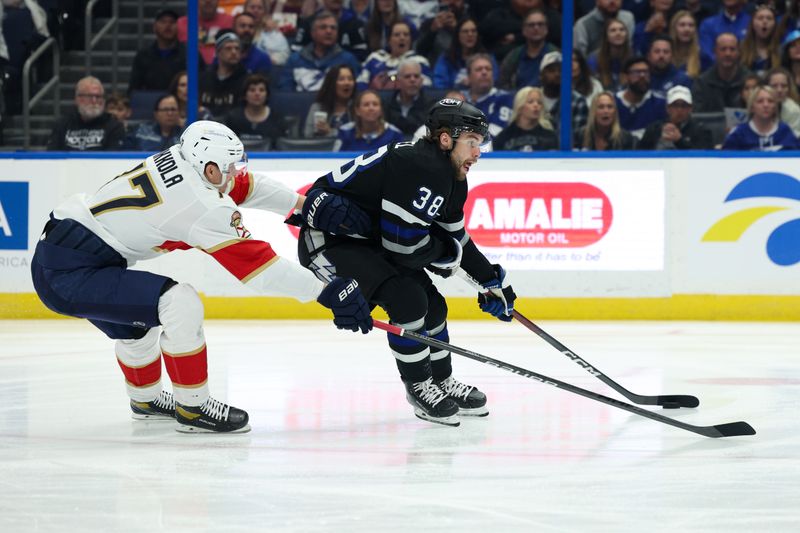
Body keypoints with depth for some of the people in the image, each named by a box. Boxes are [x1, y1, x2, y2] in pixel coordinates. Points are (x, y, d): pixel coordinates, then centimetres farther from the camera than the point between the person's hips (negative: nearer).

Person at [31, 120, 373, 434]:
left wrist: (301, 204, 26)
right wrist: (326, 291, -15)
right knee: (181, 304, -16)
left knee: (136, 322, 30)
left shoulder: (177, 160, 7)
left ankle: (146, 399, 52)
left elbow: (244, 186, 22)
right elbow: (255, 264, -18)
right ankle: (192, 408, -4)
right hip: (70, 274, -10)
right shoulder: (203, 206, -18)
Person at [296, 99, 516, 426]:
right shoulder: (418, 169, -28)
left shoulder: (452, 179, 5)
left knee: (432, 305, 9)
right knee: (407, 300, -20)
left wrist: (492, 280, 16)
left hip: (369, 239, 10)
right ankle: (418, 386, -1)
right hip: (327, 239, -10)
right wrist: (449, 254, -10)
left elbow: (456, 238, 18)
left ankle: (442, 383, 28)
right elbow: (405, 244, -28)